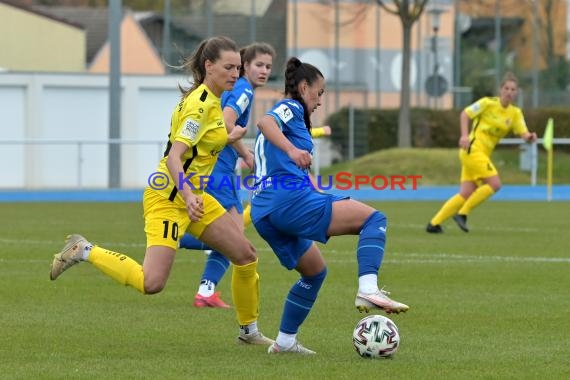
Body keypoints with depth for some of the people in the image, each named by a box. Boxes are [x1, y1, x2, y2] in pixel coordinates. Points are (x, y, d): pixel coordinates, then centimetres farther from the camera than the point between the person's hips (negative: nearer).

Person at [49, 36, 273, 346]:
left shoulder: (209, 100, 9)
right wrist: (188, 196, -40)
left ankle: (249, 331, 24)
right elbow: (174, 157, -28)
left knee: (246, 256, 8)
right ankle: (85, 251, -2)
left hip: (191, 194, 10)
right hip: (168, 196, -10)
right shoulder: (200, 104, -20)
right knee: (151, 283, -20)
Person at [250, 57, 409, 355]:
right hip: (290, 199, -10)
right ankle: (368, 289, -33)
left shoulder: (284, 112, 31)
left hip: (263, 213, 10)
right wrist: (292, 149, -37)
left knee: (315, 271, 25)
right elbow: (265, 122, -21)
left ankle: (285, 341, 24)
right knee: (373, 218, -13)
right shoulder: (291, 107, 2)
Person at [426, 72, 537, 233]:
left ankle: (434, 223, 5)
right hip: (473, 148, -7)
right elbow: (465, 114, -3)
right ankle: (462, 214, -8)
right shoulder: (488, 103, -7)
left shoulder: (515, 113, 9)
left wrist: (530, 137, -24)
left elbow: (524, 134, 0)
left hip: (483, 154, 7)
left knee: (466, 194, 0)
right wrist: (465, 135, -17)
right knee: (494, 184, -17)